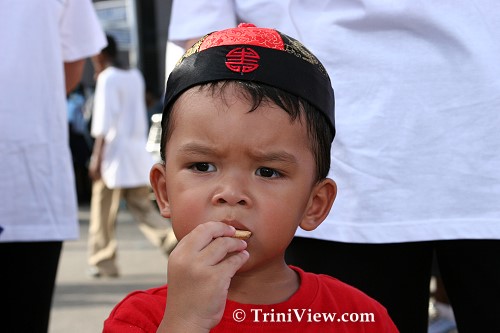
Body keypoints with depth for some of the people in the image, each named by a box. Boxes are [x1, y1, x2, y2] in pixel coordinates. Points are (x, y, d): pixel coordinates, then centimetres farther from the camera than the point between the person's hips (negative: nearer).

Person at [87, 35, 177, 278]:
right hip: (137, 153, 7)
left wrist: (96, 158, -16)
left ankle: (103, 262, 11)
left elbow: (105, 122, -16)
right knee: (143, 208, 9)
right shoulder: (136, 76, 13)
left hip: (114, 151, -7)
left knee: (103, 214, 4)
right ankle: (176, 243, -8)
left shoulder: (107, 78, -9)